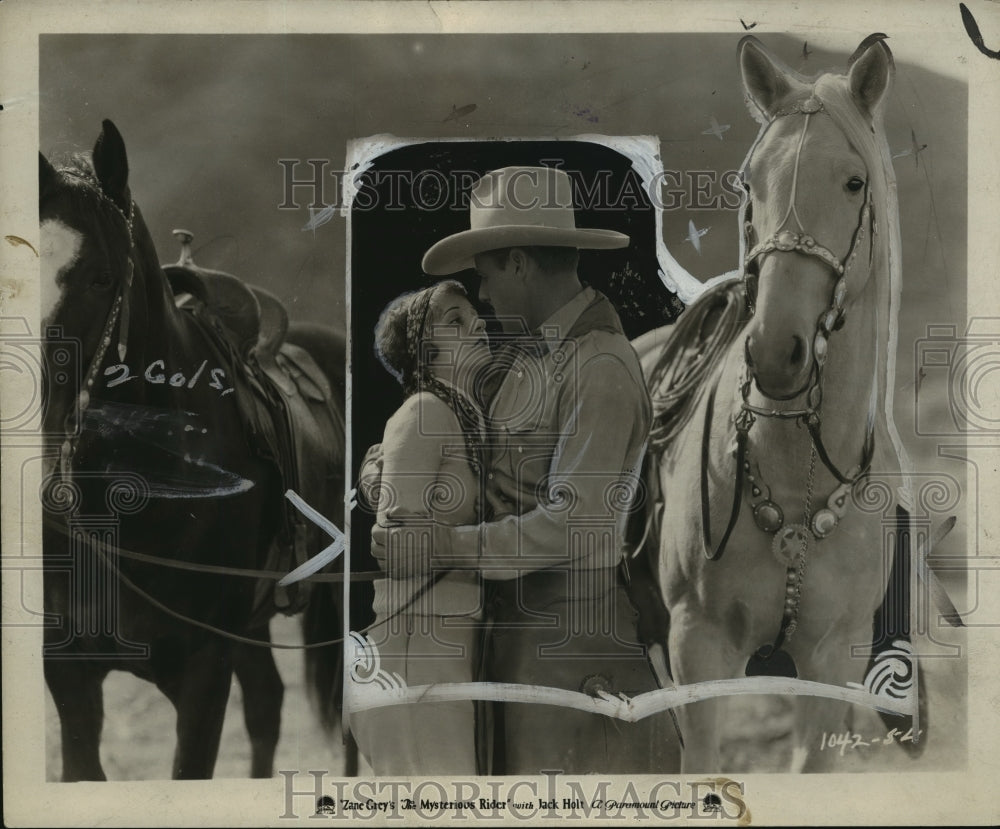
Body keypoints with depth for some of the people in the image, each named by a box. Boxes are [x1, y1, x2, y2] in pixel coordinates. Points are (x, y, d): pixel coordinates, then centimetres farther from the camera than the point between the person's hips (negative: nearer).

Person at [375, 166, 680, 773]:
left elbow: (575, 524, -25)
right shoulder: (531, 352, 10)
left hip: (567, 626, -9)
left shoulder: (599, 370, -19)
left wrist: (438, 548, -23)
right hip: (518, 612, 9)